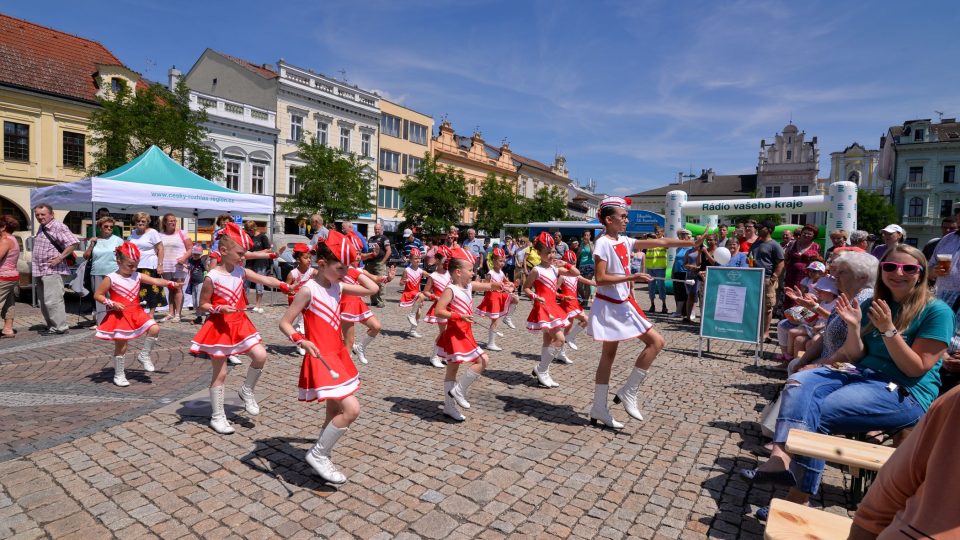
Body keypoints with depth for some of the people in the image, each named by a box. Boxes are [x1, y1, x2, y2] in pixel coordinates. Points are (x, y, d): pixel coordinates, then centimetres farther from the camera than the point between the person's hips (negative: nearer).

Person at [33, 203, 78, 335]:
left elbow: (73, 243, -22)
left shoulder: (58, 227, -11)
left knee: (52, 301, -11)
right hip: (40, 271, 10)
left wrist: (59, 259, -21)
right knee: (43, 302, 14)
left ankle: (59, 327, -4)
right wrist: (35, 267, 17)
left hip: (52, 271, -10)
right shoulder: (42, 228, 16)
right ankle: (51, 326, 23)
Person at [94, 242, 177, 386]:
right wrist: (112, 304, -18)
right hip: (119, 315, -4)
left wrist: (171, 283, -22)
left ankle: (144, 355, 6)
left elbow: (155, 281, -6)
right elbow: (97, 295, -5)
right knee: (121, 346, 2)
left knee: (155, 329, -17)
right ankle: (119, 375, 20)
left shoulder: (137, 276, 3)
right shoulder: (111, 278, -9)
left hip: (136, 313, 4)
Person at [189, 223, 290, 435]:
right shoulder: (212, 277, -14)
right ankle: (217, 416, 19)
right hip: (219, 327, -5)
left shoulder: (241, 272, 1)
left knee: (261, 355, -10)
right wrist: (219, 309, -25)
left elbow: (265, 279, -6)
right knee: (220, 373, 4)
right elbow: (203, 305, -7)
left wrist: (285, 286, -21)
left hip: (239, 323, 5)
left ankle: (247, 391, 17)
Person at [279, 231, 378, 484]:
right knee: (351, 409, -16)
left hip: (337, 355, 9)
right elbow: (284, 323, -12)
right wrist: (302, 341, -28)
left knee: (335, 412, 17)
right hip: (321, 358, -9)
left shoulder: (337, 286, 6)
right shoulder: (308, 290, -15)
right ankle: (317, 454, 4)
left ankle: (321, 456, 33)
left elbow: (372, 289, 10)